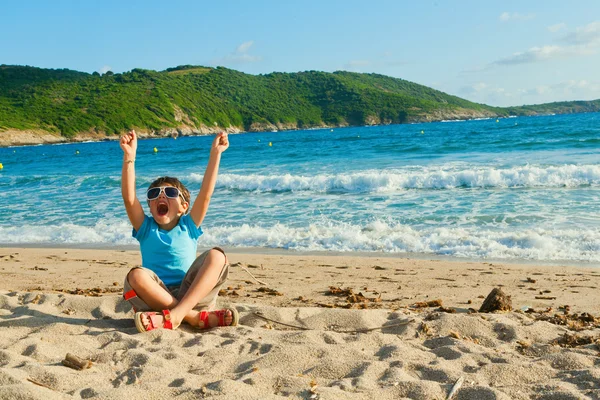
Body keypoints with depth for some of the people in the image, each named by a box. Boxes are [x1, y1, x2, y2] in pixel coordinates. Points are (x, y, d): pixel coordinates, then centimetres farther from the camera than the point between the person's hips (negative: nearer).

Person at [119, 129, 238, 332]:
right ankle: (196, 317, -32)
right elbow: (129, 197, -4)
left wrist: (215, 154, -7)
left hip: (192, 295, 1)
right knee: (136, 276, -31)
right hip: (157, 299, 0)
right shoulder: (146, 228, 12)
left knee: (217, 255, -22)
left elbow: (205, 193, 0)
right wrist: (129, 156, -13)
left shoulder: (188, 226, 13)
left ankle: (176, 315, -37)